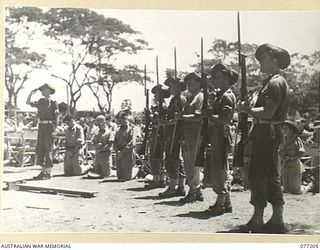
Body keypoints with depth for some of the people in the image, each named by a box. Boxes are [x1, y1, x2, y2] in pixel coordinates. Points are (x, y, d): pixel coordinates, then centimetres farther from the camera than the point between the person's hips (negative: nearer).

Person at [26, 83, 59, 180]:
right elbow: (28, 103, 14)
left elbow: (56, 117, -7)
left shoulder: (53, 102, -4)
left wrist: (55, 130, -15)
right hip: (41, 126, 7)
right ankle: (43, 171, 13)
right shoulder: (40, 101, 14)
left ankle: (48, 173, -2)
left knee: (48, 149, -6)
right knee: (40, 149, 6)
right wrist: (31, 93, 1)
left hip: (49, 126, -7)